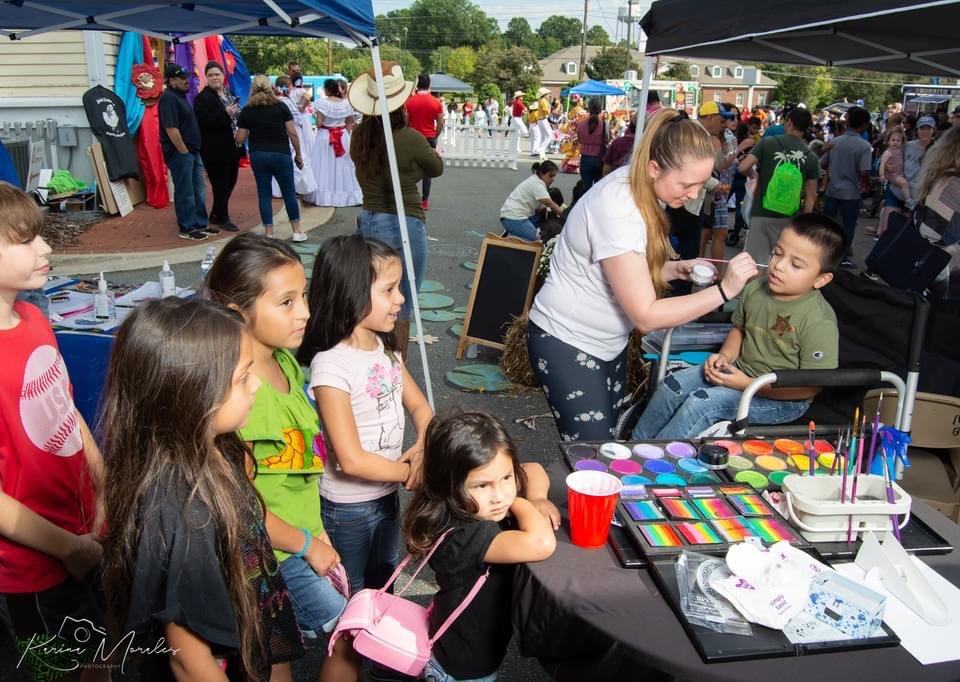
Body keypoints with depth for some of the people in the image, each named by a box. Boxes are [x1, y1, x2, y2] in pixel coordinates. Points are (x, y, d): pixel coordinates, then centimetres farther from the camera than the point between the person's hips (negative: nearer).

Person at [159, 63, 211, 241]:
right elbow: (171, 129, -21)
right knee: (185, 192, -3)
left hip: (192, 151, 10)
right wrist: (184, 151, -18)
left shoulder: (180, 96, 17)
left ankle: (200, 225, 21)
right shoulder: (168, 99, -14)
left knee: (199, 190, 13)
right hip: (180, 153, -10)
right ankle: (186, 229, 5)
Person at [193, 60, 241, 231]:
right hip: (216, 150, -8)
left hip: (232, 147, 8)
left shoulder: (229, 94, 13)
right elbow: (204, 122, -22)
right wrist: (225, 114, -26)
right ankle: (222, 219, 14)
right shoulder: (202, 97, -11)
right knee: (221, 185, 0)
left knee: (230, 182, 15)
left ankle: (215, 215, 29)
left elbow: (237, 115, 24)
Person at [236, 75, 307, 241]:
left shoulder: (247, 111, 1)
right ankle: (297, 232, 12)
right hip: (281, 154, -1)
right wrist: (298, 154, 5)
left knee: (264, 194, 8)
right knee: (289, 193, 9)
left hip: (258, 156, 1)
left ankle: (269, 234, 8)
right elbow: (292, 133, -5)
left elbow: (240, 139, 1)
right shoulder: (281, 107, -1)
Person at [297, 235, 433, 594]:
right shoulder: (330, 366, -27)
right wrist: (412, 473, -16)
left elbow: (419, 406, 4)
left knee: (383, 587, 28)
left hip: (387, 494, 7)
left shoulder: (386, 347, -3)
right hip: (347, 508, -7)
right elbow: (351, 460, -28)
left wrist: (424, 447, -16)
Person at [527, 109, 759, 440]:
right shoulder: (618, 210, -28)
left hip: (606, 341, 9)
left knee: (609, 438, 14)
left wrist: (676, 269, -3)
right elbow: (645, 315, -27)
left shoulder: (637, 188, -1)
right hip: (567, 342, -9)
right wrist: (724, 290, -26)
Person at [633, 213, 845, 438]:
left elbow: (810, 386, -22)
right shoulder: (755, 288, -6)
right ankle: (636, 444, 14)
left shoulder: (820, 323, -26)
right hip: (739, 369, 7)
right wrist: (725, 355, -6)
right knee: (673, 384, -1)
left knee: (701, 402, -24)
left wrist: (747, 384, -23)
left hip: (782, 396, -7)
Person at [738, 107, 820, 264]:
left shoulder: (768, 143, -5)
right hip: (790, 217, 2)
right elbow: (811, 196, 3)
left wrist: (754, 174, 10)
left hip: (762, 214, -2)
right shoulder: (811, 157, 2)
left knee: (756, 262, 3)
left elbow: (743, 168, -12)